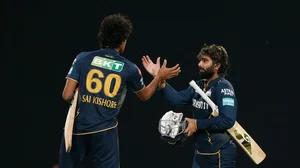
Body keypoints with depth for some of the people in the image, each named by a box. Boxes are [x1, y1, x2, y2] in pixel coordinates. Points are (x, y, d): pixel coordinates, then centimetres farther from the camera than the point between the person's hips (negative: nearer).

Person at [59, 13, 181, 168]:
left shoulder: (83, 58, -2)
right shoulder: (129, 69, 2)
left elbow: (67, 95, -5)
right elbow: (144, 95, 21)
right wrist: (159, 77, 33)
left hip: (77, 129, 1)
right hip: (105, 133, 0)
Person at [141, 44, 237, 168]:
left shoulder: (223, 88, -15)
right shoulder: (199, 85, 10)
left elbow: (228, 120, -26)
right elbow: (177, 99, -2)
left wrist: (198, 124, -20)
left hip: (220, 156, -8)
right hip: (200, 153, 8)